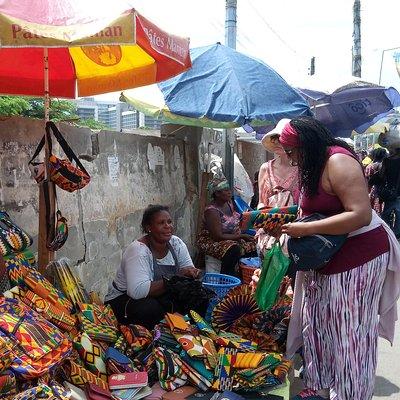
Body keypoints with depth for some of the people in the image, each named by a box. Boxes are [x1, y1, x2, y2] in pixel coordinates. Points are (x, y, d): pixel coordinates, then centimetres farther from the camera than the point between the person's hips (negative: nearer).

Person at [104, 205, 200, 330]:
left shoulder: (176, 243, -4)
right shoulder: (138, 250, -25)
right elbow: (138, 291, -37)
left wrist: (190, 272, -27)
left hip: (159, 297, 6)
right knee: (150, 309, -37)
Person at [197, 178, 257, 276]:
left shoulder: (229, 203, 1)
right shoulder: (212, 211, -24)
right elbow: (218, 236, -27)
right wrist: (241, 236, -24)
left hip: (232, 238, 9)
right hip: (211, 241, -9)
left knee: (253, 246, -5)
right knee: (234, 249, -33)